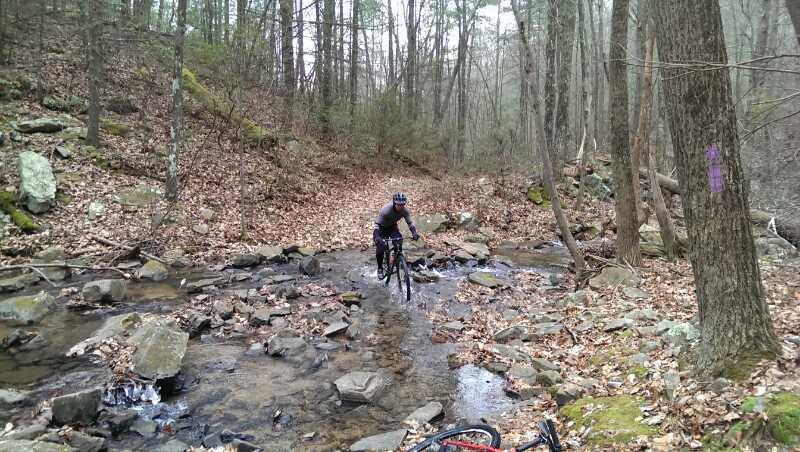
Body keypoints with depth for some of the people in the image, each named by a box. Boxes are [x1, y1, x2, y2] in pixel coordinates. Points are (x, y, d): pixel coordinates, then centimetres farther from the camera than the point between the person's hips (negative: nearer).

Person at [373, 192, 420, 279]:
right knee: (380, 247, -17)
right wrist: (377, 237, -51)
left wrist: (414, 233, -38)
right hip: (382, 228, -3)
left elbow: (410, 223, -18)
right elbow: (377, 224, -35)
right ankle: (380, 269, 2)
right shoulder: (385, 210, -37)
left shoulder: (405, 211, -25)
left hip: (392, 227, 3)